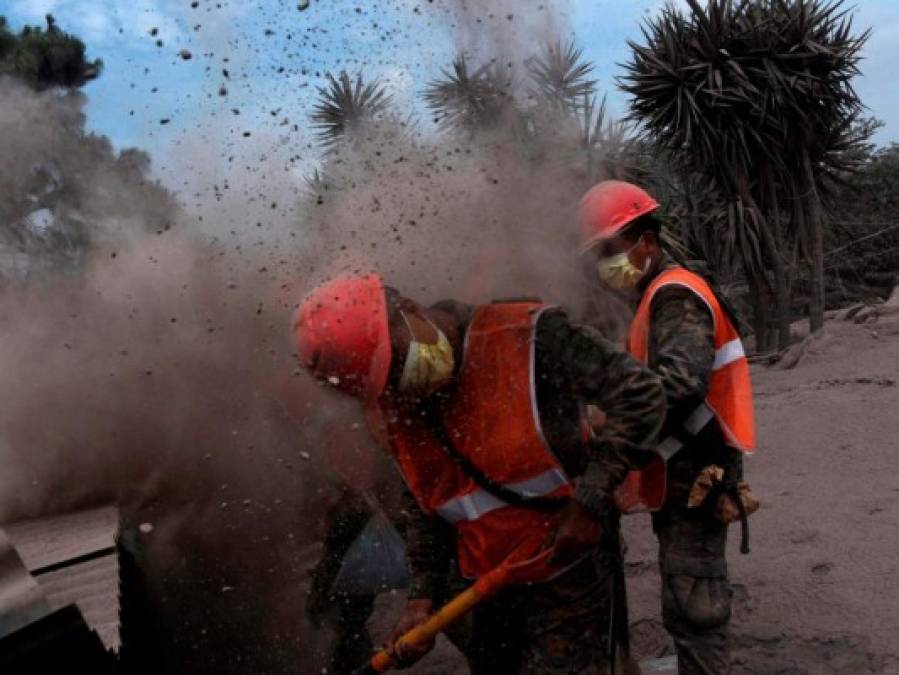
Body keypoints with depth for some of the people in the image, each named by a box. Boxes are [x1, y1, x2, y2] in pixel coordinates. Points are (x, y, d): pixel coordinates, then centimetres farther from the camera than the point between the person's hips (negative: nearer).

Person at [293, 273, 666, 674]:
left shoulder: (525, 336, -20)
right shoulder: (392, 415, -1)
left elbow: (640, 396, -19)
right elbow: (422, 508, 10)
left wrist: (590, 501, -22)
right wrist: (423, 594, 2)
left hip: (566, 574, -5)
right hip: (477, 586, 5)